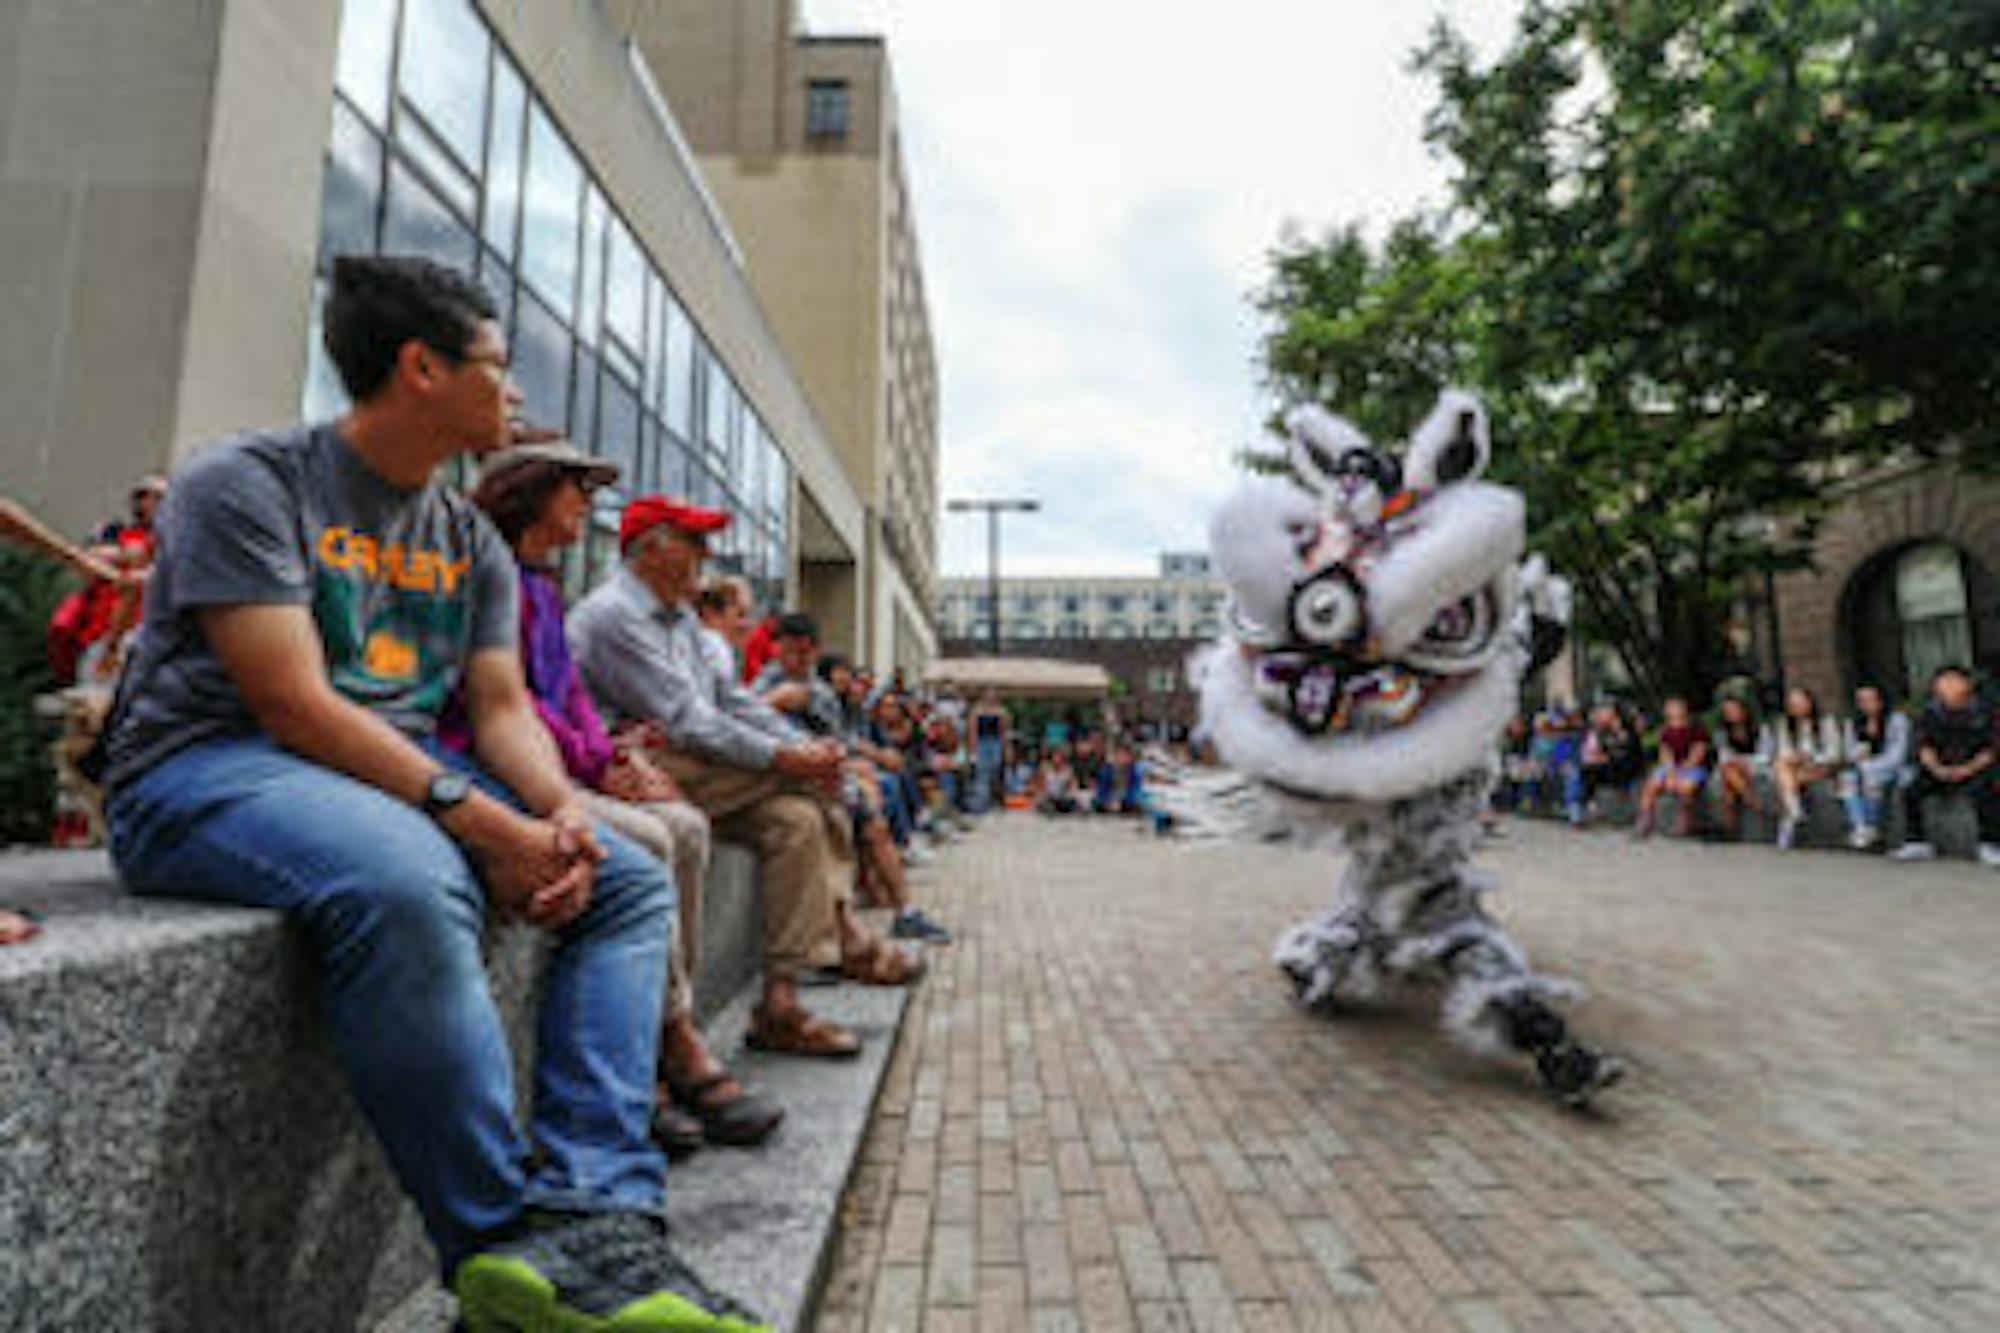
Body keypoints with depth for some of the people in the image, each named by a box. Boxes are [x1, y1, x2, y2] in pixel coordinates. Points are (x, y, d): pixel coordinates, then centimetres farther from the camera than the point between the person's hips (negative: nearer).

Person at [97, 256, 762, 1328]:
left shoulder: (473, 541, 15)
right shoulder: (247, 482, -7)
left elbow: (501, 703, 8)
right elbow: (295, 705, -18)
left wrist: (561, 813, -13)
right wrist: (482, 821, -27)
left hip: (401, 775, 7)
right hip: (208, 768, -7)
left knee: (629, 881, -11)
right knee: (407, 882, -39)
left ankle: (591, 1215, -23)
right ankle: (502, 1238, -25)